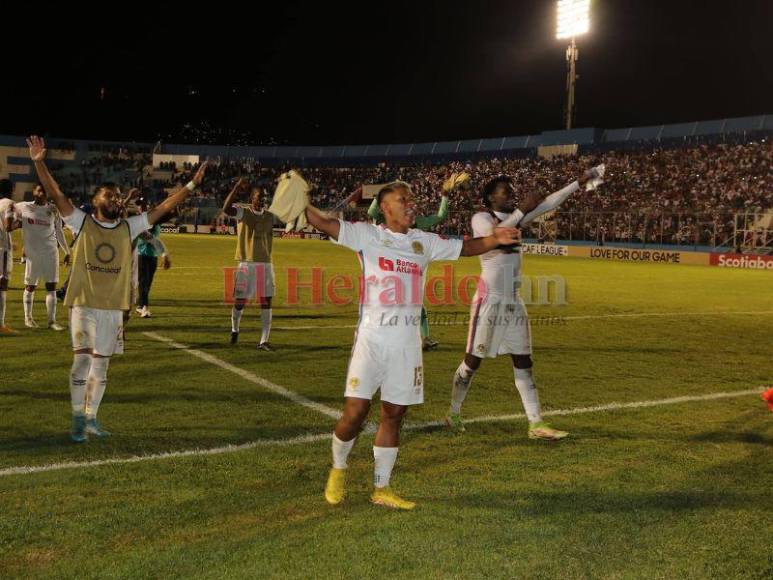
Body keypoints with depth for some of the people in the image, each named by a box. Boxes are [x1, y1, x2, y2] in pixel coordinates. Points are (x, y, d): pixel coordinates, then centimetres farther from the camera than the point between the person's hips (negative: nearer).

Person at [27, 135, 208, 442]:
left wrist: (192, 184, 2)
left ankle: (91, 418, 22)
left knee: (101, 365, 10)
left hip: (113, 308, 3)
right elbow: (56, 194, -9)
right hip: (84, 305, -3)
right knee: (82, 359, -9)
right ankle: (78, 420, 3)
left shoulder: (129, 228, 7)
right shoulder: (82, 222, -1)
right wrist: (40, 163, -20)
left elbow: (163, 207, 6)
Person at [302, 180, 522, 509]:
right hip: (372, 337, -4)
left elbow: (465, 248, 17)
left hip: (407, 340, 4)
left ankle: (381, 489, 21)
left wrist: (495, 239, 0)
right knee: (355, 411, -7)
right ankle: (338, 469, 22)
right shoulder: (368, 235, 0)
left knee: (394, 414, 9)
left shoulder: (425, 242, 13)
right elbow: (326, 225, -11)